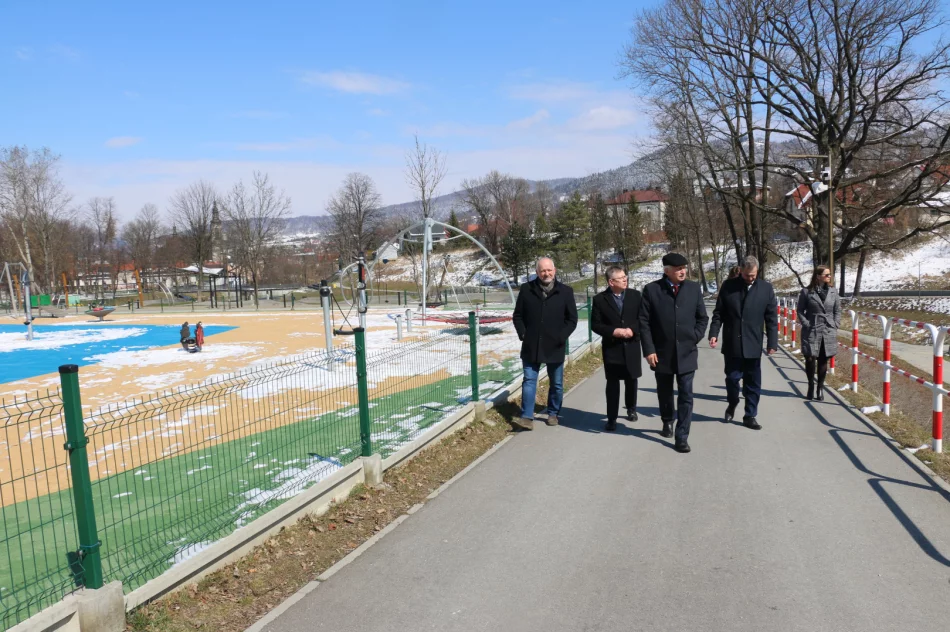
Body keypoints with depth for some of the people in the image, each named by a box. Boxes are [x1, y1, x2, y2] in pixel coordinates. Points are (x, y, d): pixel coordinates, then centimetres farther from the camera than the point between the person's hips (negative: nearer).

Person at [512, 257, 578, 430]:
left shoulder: (565, 291, -2)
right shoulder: (526, 289, 0)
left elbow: (572, 318, 0)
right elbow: (518, 315, 6)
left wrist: (561, 337, -10)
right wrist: (523, 334, -6)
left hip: (555, 347, 0)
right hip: (531, 346, 0)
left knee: (556, 384, 11)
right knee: (529, 381, -1)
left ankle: (553, 413, 28)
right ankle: (527, 417, 0)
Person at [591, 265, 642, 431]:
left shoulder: (635, 295, 1)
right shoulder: (600, 299, -5)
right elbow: (595, 324, -6)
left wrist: (633, 330, -16)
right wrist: (614, 331, -18)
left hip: (631, 346, 2)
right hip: (611, 348, -2)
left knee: (631, 380, 15)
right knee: (612, 383, 1)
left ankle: (631, 409, 38)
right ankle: (612, 419, 7)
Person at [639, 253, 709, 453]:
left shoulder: (694, 288, 1)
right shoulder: (652, 289, -6)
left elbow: (702, 317, 10)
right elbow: (644, 322, -6)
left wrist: (695, 337, -4)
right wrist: (649, 350, -11)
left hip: (687, 352, 1)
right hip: (662, 353, 0)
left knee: (686, 396, -3)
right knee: (665, 393, 16)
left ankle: (682, 438, 3)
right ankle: (667, 422, 41)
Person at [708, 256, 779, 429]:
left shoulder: (766, 288, 0)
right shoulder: (728, 286, 0)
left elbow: (771, 317, 0)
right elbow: (718, 313, 2)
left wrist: (772, 342, -4)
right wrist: (714, 333, -8)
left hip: (753, 345, 0)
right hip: (731, 344, 0)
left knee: (753, 382, 6)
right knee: (732, 377, 6)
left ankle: (750, 416, 17)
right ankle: (732, 405, 32)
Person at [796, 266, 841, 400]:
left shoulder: (833, 291, 5)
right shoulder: (807, 292, -4)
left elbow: (837, 310, 10)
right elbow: (800, 310, 0)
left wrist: (835, 325, 1)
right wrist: (806, 324, -9)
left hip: (828, 332, 2)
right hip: (811, 332, -2)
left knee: (823, 360, 8)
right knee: (810, 359, 0)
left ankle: (820, 387, 20)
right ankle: (811, 386, 17)